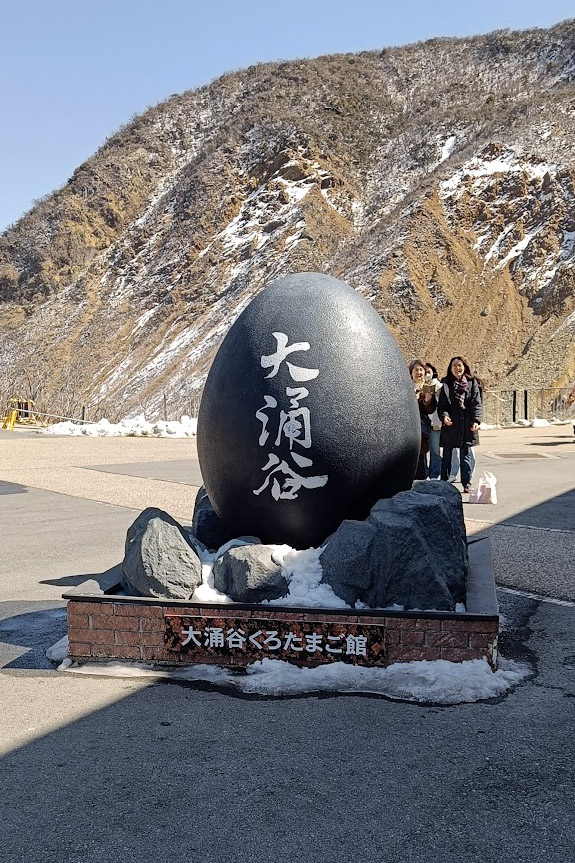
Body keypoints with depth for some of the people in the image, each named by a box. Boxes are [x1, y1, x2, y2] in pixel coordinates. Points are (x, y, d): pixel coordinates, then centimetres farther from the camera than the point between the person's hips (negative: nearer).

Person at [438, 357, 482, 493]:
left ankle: (467, 484, 12)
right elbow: (442, 404, 3)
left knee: (465, 456, 5)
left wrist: (476, 420, -11)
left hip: (466, 425, -1)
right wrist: (444, 415, -17)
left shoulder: (472, 383, 6)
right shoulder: (446, 385, 7)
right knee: (447, 456, 6)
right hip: (450, 425, 1)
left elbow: (476, 404, 1)